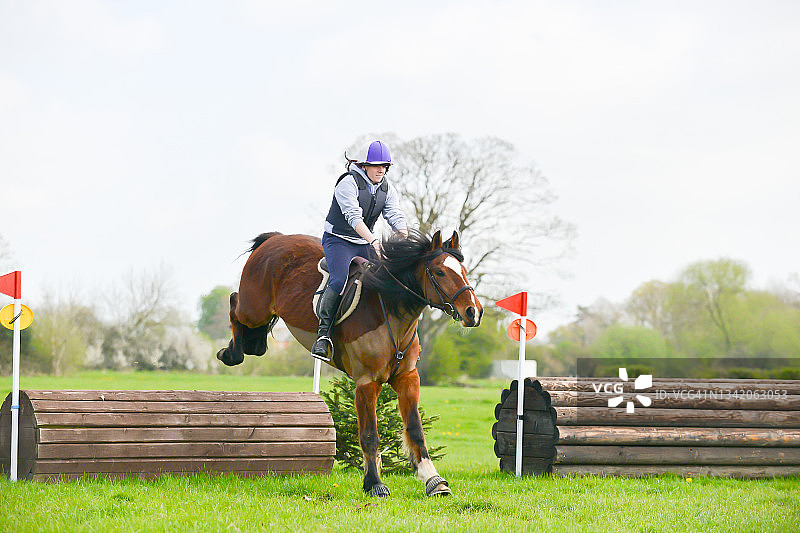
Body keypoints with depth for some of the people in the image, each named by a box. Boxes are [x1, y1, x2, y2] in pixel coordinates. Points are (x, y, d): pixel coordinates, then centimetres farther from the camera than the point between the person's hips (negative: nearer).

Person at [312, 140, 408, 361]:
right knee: (340, 281, -30)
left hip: (366, 243, 7)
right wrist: (373, 241, -42)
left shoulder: (387, 189, 5)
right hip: (338, 241, -7)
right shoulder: (349, 183, -17)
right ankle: (324, 334, -27)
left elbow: (395, 215, -8)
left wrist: (405, 236, -30)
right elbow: (353, 216, -29)